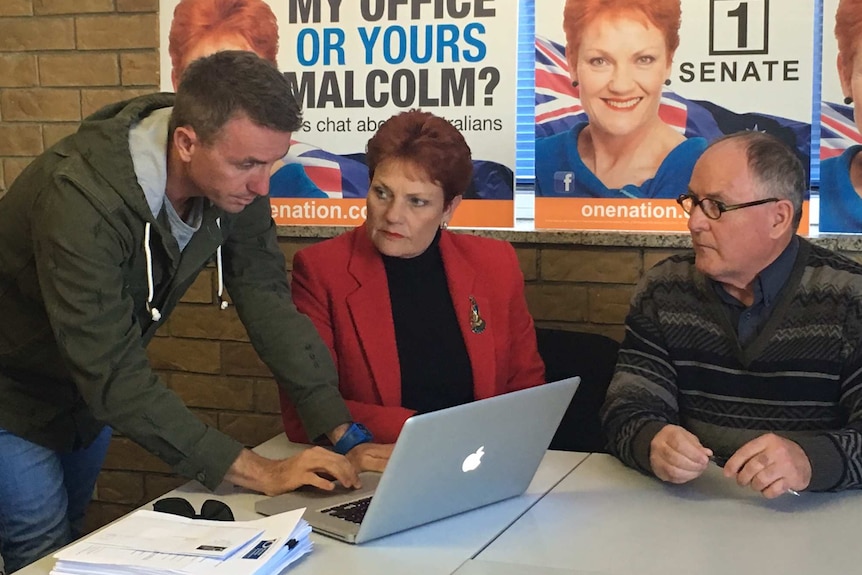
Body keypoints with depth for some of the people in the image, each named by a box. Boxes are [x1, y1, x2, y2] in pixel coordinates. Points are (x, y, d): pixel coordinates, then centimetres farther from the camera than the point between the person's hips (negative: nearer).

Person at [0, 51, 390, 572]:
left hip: (88, 387, 6)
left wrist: (346, 436, -22)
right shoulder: (82, 201, -39)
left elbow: (268, 300, -15)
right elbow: (116, 376, -38)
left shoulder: (233, 178, -19)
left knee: (72, 529, 20)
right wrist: (259, 473, -38)